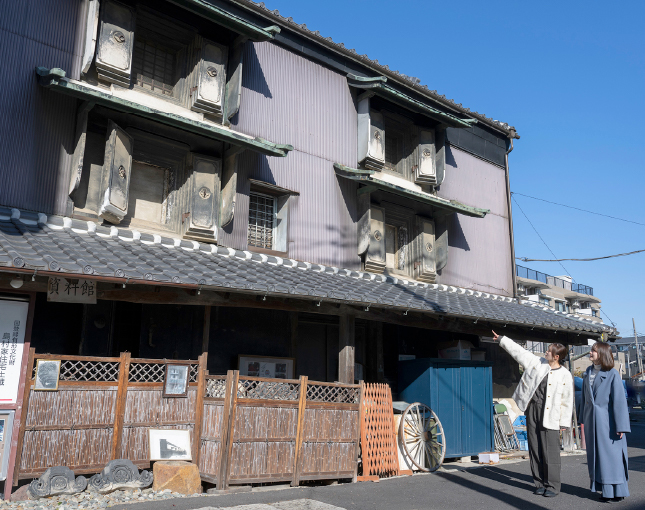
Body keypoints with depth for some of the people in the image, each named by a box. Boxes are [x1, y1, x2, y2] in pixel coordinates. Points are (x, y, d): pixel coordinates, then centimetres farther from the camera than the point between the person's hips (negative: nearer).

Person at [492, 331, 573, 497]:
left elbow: (567, 401, 1)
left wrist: (564, 422, 0)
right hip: (532, 409, 4)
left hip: (550, 415, -4)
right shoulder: (537, 362, 6)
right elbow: (518, 351, 13)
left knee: (550, 451, -6)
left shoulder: (565, 375, -3)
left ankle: (553, 486, 6)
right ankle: (540, 483, 18)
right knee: (535, 448, 8)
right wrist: (501, 339, 14)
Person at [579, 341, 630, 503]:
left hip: (607, 421, -6)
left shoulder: (612, 374, -11)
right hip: (592, 421, 6)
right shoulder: (588, 373, 8)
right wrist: (583, 419, 15)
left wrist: (621, 427, -14)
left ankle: (617, 491, 14)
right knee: (595, 456, 11)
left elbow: (619, 401, -12)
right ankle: (605, 490, 22)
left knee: (612, 455, 1)